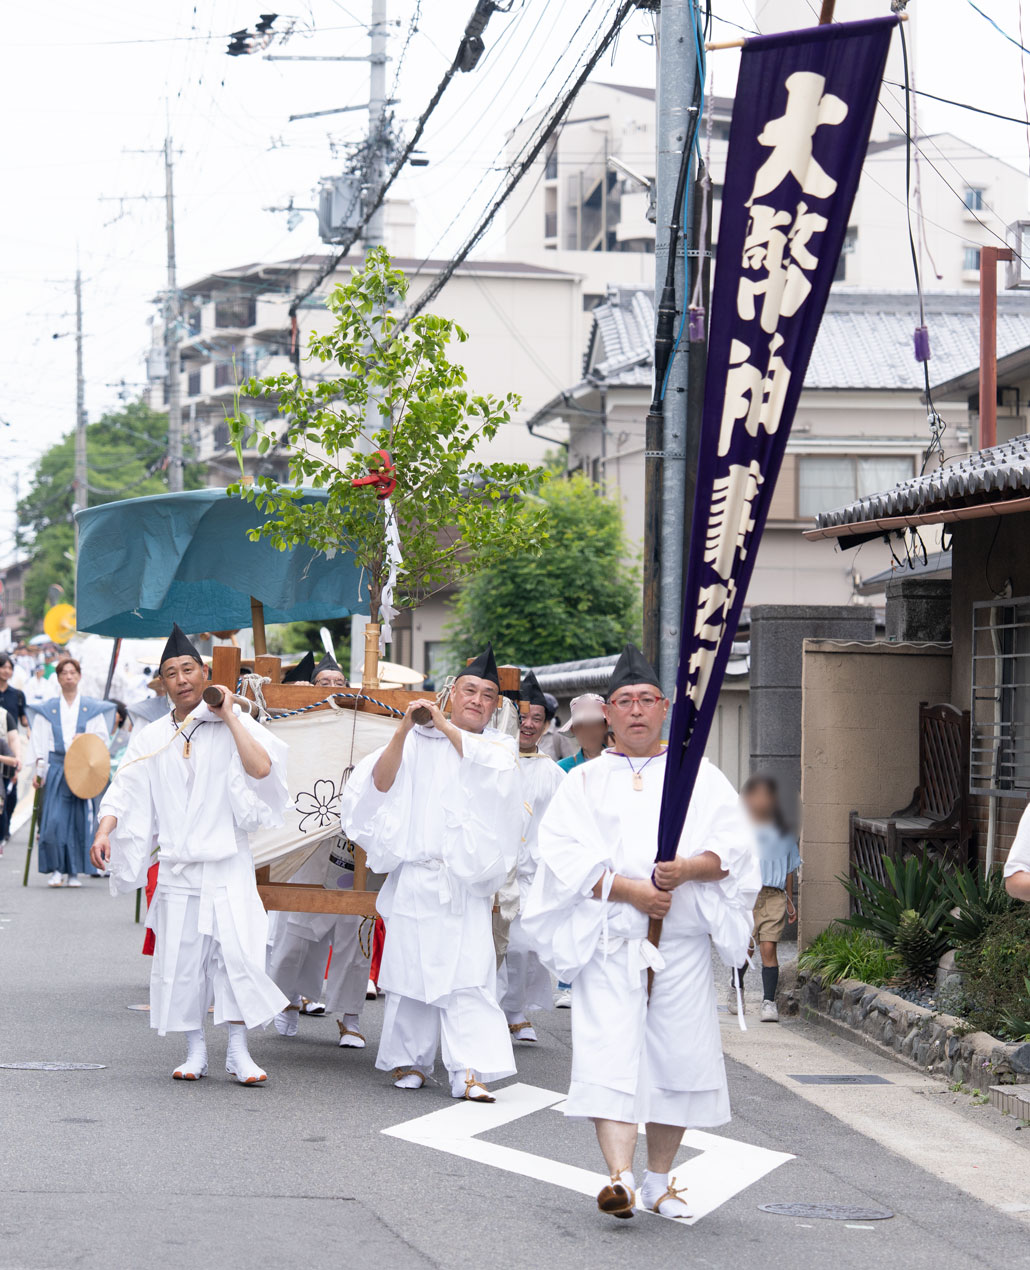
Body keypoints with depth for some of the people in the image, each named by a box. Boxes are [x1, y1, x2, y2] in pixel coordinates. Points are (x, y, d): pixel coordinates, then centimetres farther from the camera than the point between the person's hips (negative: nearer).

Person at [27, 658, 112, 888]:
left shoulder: (92, 708, 10)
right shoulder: (47, 709, 11)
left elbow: (102, 738, 9)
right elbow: (40, 743, 8)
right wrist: (39, 771, 0)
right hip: (56, 769, 0)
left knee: (81, 821, -2)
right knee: (54, 820, -11)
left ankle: (74, 871, 5)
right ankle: (57, 869, -3)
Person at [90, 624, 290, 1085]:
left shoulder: (234, 726, 1)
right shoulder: (150, 739, 10)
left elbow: (262, 768, -17)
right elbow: (125, 792, 4)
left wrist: (228, 716, -15)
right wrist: (104, 831, -12)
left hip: (227, 865, -3)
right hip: (176, 868, 3)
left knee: (237, 949, -12)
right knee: (179, 957, 2)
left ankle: (238, 1051, -6)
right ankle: (195, 1050, 13)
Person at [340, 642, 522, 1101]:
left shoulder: (500, 746, 13)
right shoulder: (419, 741, 10)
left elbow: (490, 766, -10)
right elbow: (381, 781, -2)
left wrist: (446, 725, -8)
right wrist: (404, 730, -12)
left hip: (466, 881, 0)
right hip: (415, 874, 0)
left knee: (468, 974, -10)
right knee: (411, 965, 2)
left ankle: (470, 1071, -16)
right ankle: (409, 1060, 14)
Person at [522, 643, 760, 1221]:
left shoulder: (700, 776, 12)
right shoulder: (585, 782, 10)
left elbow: (734, 844, 1)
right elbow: (565, 854, -4)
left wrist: (689, 868, -19)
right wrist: (627, 890, -17)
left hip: (683, 942, 2)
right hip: (609, 939, -1)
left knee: (677, 1056, 3)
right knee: (610, 1050, -16)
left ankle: (660, 1180, 16)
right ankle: (620, 1177, -26)